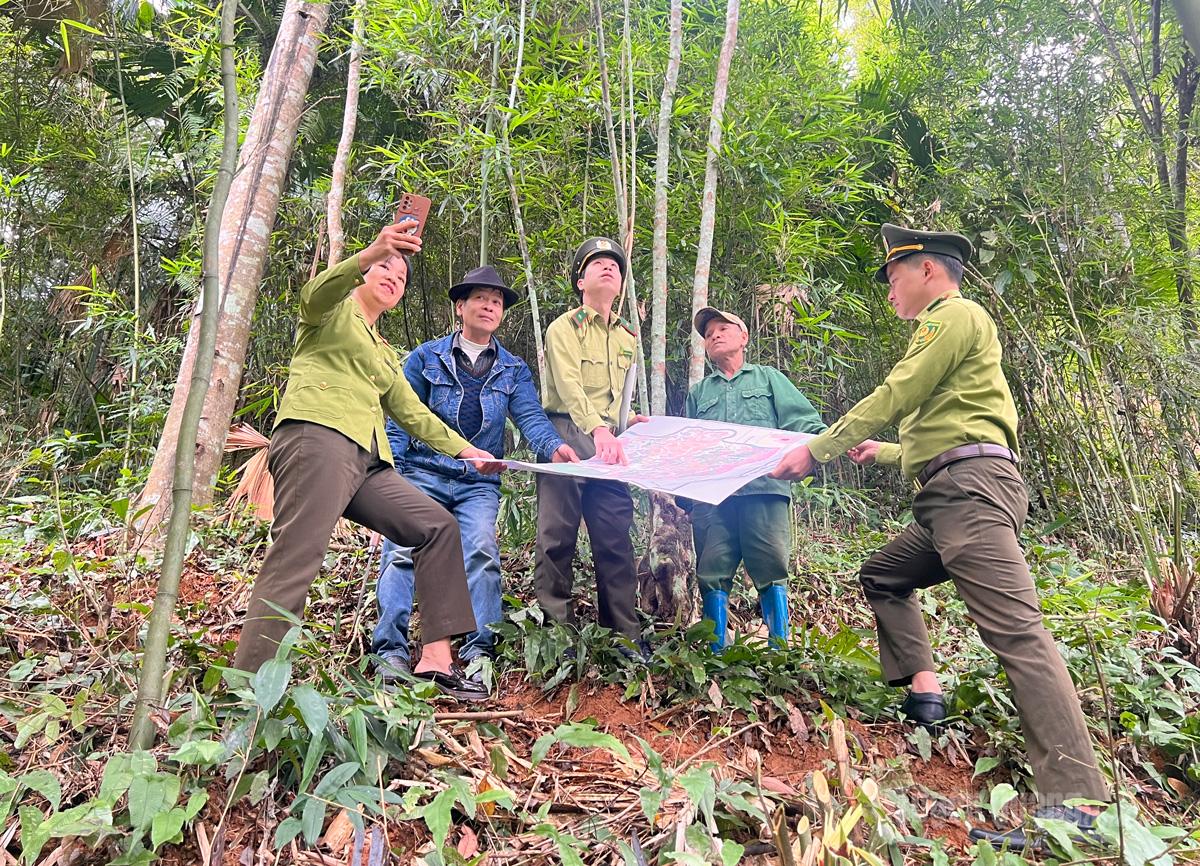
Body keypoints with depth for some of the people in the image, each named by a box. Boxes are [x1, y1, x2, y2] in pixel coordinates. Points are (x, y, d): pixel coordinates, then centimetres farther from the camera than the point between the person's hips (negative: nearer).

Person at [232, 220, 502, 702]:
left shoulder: (385, 354, 34)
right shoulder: (335, 308, 14)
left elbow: (413, 415, 33)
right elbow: (316, 292, -11)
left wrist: (466, 451, 29)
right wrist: (374, 251, -29)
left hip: (366, 462, 8)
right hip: (318, 439, -8)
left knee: (439, 526, 0)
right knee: (294, 563, -19)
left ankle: (436, 658, -3)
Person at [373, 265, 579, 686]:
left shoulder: (513, 370, 13)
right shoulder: (426, 357, 8)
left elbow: (531, 418, -2)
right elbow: (400, 419, 6)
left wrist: (554, 446, -25)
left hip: (479, 483, 1)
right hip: (424, 473, 0)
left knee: (482, 549, -19)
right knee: (402, 550, -15)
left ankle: (477, 653, -14)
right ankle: (390, 651, -10)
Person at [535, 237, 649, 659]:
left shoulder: (628, 337, 20)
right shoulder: (564, 328, 0)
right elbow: (570, 387, -17)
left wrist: (626, 419, 7)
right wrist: (598, 430, -32)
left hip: (608, 443, 5)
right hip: (566, 436, -5)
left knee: (616, 539, 2)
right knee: (558, 537, -4)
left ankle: (626, 635, 8)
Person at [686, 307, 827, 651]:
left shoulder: (768, 378, 20)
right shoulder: (698, 392, 27)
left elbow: (803, 422, 8)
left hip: (764, 486, -2)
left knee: (771, 570, -6)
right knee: (712, 573, -3)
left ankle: (780, 649, 2)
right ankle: (715, 654, 4)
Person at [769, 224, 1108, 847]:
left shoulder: (954, 314, -2)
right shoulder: (945, 328, 28)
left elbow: (892, 398, -11)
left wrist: (815, 451, -5)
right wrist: (883, 453, 40)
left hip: (972, 486, -11)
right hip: (948, 495, 11)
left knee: (1014, 628, -16)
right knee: (882, 575, 18)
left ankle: (1074, 800, -16)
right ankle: (923, 692, 12)